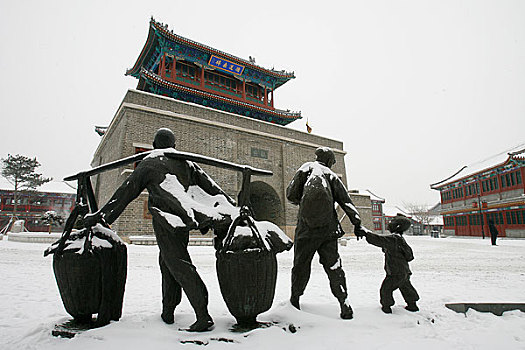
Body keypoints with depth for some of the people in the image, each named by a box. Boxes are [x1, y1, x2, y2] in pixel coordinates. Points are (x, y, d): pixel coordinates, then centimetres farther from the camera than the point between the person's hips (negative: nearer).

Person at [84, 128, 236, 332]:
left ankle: (203, 315, -15)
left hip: (165, 220, -5)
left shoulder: (148, 164, 6)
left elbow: (125, 193, 3)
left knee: (178, 264, -8)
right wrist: (233, 208, 16)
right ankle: (168, 310, 23)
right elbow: (210, 186, 15)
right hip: (184, 218, 5)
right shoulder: (186, 162, 17)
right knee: (168, 261, 19)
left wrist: (100, 216, 9)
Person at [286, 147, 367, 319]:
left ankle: (294, 300, 22)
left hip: (307, 227, -1)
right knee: (334, 268, 10)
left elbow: (291, 194, -1)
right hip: (328, 228, 2)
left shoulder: (307, 167, 7)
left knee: (301, 265, 10)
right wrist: (357, 223, 12)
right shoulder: (331, 175, 12)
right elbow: (346, 201, 7)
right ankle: (345, 304, 8)